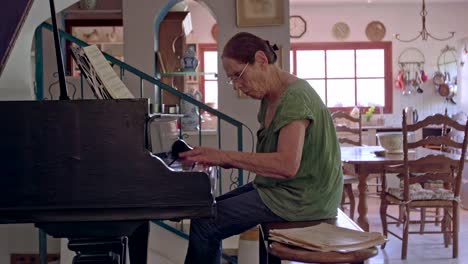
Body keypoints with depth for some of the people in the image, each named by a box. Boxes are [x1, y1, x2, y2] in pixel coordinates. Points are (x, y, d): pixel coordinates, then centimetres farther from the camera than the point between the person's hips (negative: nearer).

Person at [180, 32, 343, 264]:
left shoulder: (296, 97, -18)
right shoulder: (269, 100, 12)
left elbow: (287, 165, -28)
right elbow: (269, 157, 8)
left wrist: (227, 156, -23)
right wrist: (223, 160, -6)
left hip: (302, 198, -10)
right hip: (277, 187, 10)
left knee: (204, 224, -14)